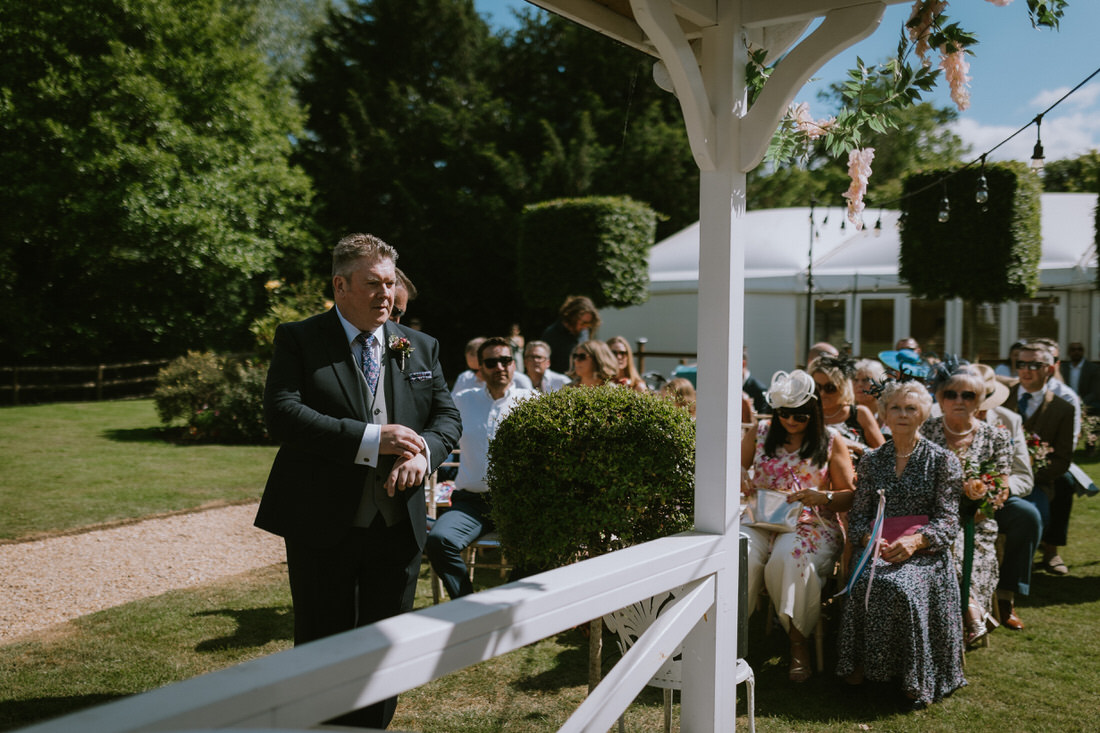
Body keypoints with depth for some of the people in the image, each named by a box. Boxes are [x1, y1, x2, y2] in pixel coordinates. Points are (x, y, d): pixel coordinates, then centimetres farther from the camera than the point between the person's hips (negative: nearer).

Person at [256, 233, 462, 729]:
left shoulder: (421, 348, 10)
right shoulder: (299, 340, -3)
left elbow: (448, 416, 9)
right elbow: (281, 414, -16)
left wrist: (423, 452, -14)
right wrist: (371, 439, -23)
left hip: (399, 525, 4)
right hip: (323, 526, -4)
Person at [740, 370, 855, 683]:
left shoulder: (831, 441, 7)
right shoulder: (761, 432, 14)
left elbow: (848, 496, 6)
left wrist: (821, 497, -16)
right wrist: (738, 476, -8)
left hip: (812, 524, -2)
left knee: (789, 557, -36)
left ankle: (798, 641, -18)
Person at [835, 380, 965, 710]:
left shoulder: (942, 460, 7)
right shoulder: (871, 460, 15)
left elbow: (947, 520, -1)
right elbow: (858, 515, 12)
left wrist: (914, 541, -19)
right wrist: (869, 538, -11)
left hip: (926, 551, -2)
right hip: (877, 549, 2)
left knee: (900, 586, -33)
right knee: (864, 583, -31)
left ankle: (915, 681, -18)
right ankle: (859, 665, -15)